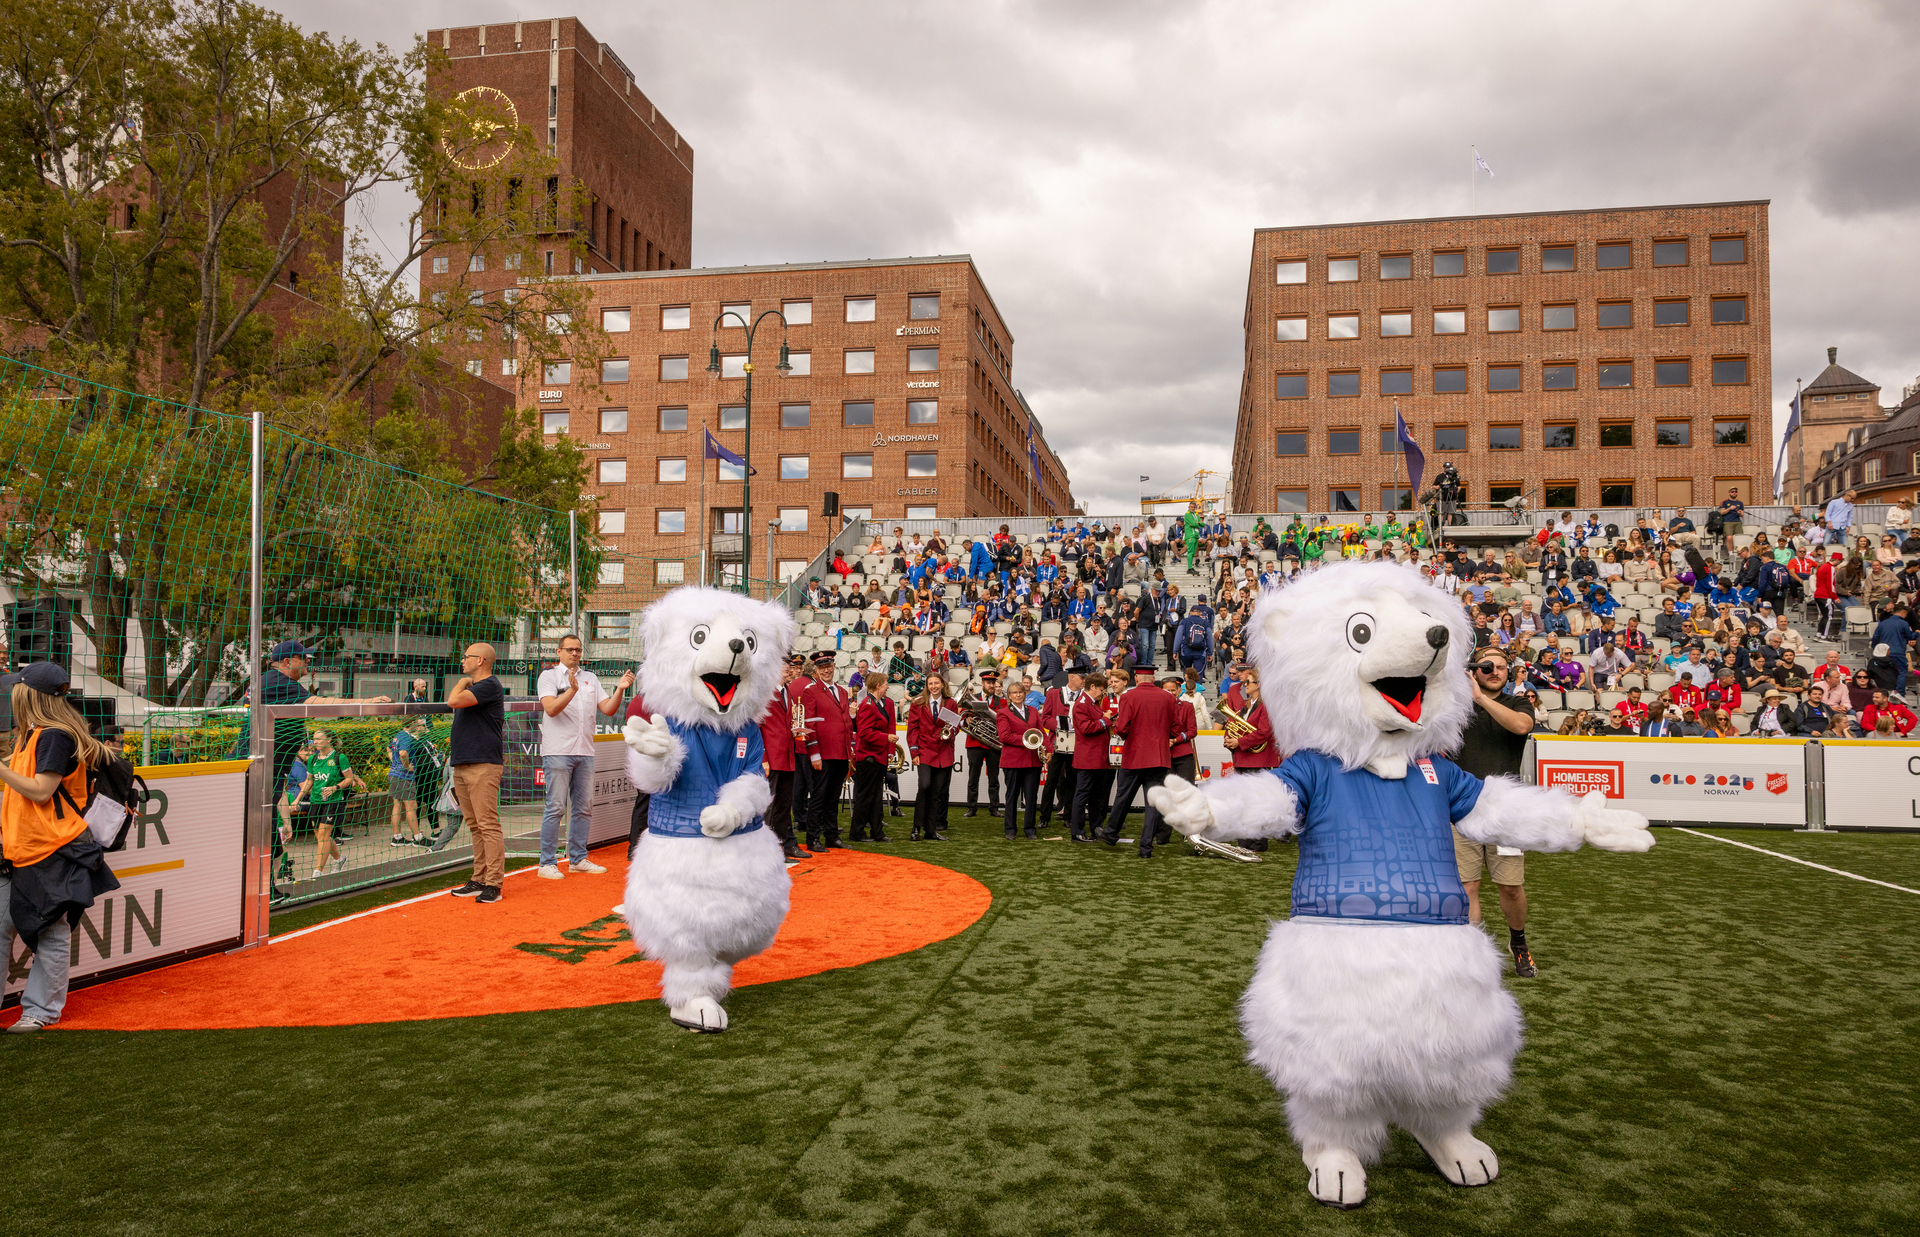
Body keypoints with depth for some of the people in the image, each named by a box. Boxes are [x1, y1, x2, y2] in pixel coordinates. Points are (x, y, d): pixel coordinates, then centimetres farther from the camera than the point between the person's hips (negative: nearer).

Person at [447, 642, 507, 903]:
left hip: (483, 765, -10)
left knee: (488, 825, -11)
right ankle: (479, 880, 17)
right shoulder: (472, 687, 21)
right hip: (462, 765, 10)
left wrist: (463, 681, -3)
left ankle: (493, 884, -11)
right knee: (475, 827, 12)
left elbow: (454, 700, -22)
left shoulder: (489, 686, -10)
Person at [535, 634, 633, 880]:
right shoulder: (549, 675, 0)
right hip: (558, 752, -6)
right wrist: (572, 690, -30)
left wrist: (620, 689, -6)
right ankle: (547, 863, -1)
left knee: (584, 808, 9)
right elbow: (551, 708, -15)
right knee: (555, 808, -6)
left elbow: (608, 709, 10)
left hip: (585, 753, 6)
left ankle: (578, 859, 18)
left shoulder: (591, 678, 16)